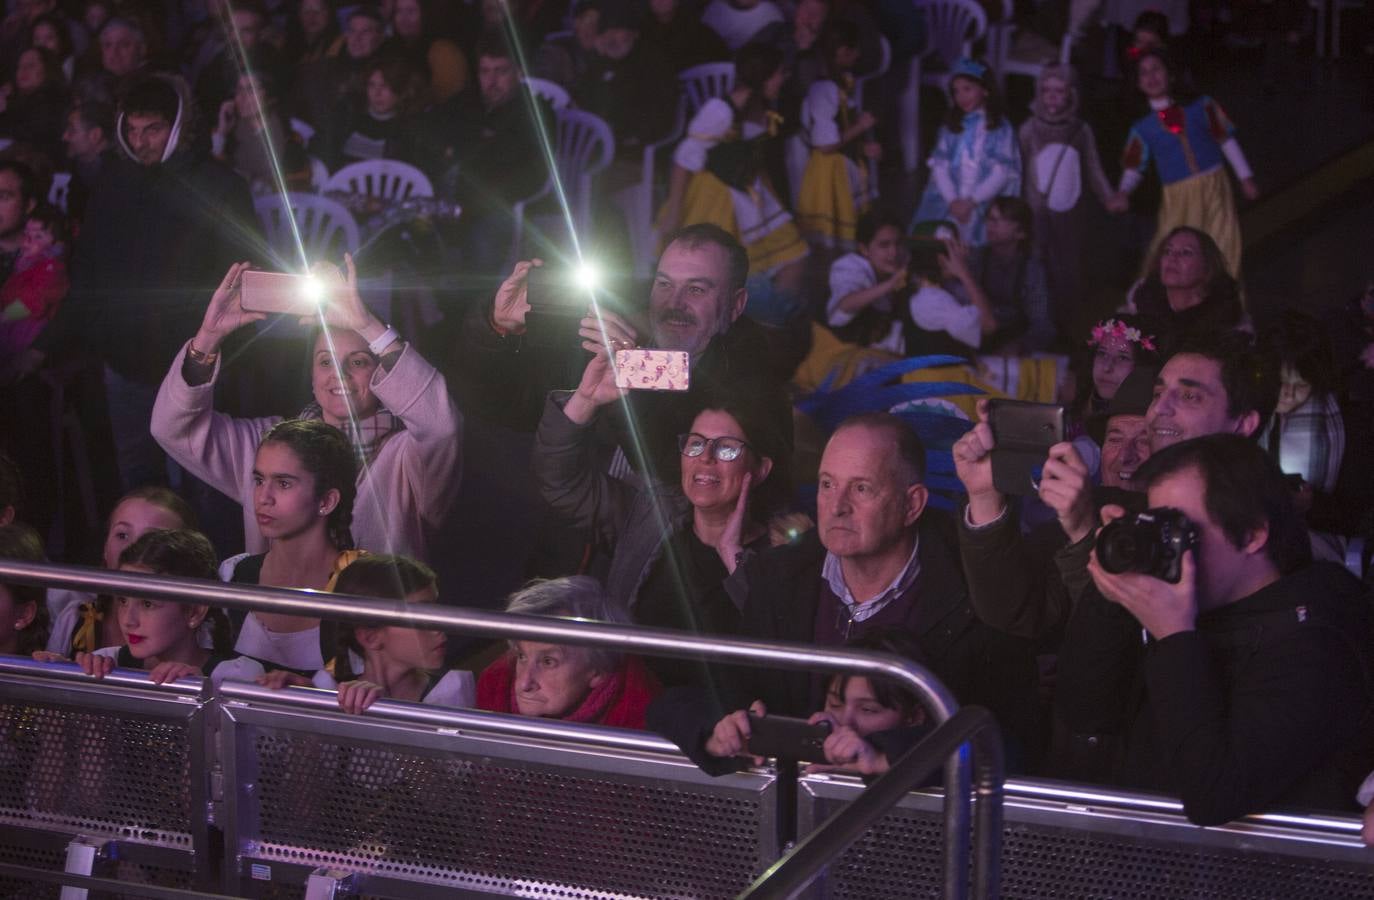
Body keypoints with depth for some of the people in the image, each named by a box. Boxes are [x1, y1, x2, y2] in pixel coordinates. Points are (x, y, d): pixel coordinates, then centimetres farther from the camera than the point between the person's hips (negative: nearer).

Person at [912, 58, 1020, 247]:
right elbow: (939, 166, 5)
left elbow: (1002, 172, -5)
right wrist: (952, 201, -9)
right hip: (948, 209, 3)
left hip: (984, 210, -3)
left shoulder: (1000, 127, 1)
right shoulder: (951, 126, 12)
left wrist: (971, 202, -11)